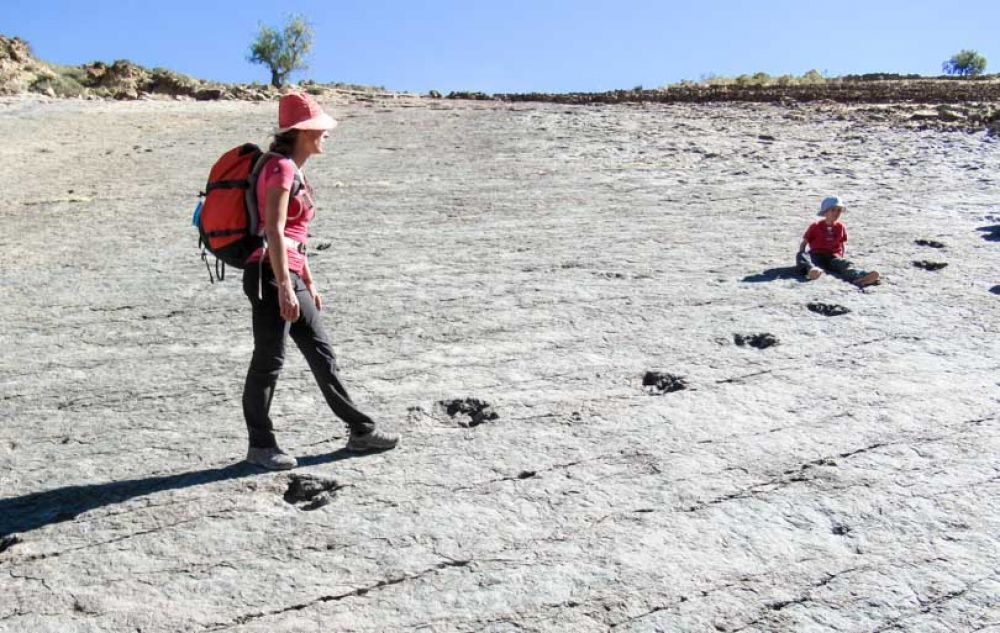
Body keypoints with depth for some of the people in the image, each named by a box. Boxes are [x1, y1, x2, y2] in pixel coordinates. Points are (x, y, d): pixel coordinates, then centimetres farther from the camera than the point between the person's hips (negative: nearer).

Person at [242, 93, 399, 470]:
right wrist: (284, 288, -23)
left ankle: (360, 431, 20)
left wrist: (308, 284, 22)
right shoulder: (281, 167, -12)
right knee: (269, 361, 0)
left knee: (321, 353, 12)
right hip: (270, 275, -10)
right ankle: (260, 445, 15)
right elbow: (274, 232, -20)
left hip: (290, 276, 10)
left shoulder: (293, 170, 17)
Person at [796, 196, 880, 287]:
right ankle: (811, 269, -69)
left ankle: (860, 277, -64)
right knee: (800, 255, -35)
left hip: (834, 257, 2)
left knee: (845, 264, -32)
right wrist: (802, 259, -1)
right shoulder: (815, 226, 11)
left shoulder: (841, 227, 17)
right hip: (816, 255, -2)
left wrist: (841, 258, 8)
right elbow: (804, 244, 13)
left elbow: (843, 244, 25)